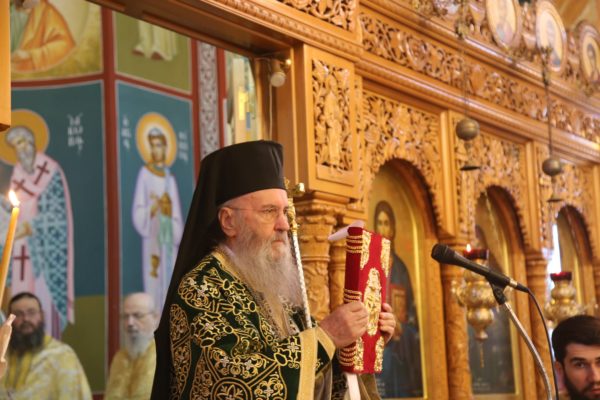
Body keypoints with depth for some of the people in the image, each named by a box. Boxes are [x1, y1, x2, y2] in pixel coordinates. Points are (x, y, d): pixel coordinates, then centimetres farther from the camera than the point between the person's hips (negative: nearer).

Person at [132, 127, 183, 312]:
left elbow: (176, 214, 12)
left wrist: (177, 239, 2)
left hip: (169, 233, 5)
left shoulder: (170, 177, 13)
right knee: (153, 276, -9)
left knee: (169, 278, 3)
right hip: (153, 232, -4)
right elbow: (138, 210, -6)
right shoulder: (145, 173, 1)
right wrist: (151, 210, -22)